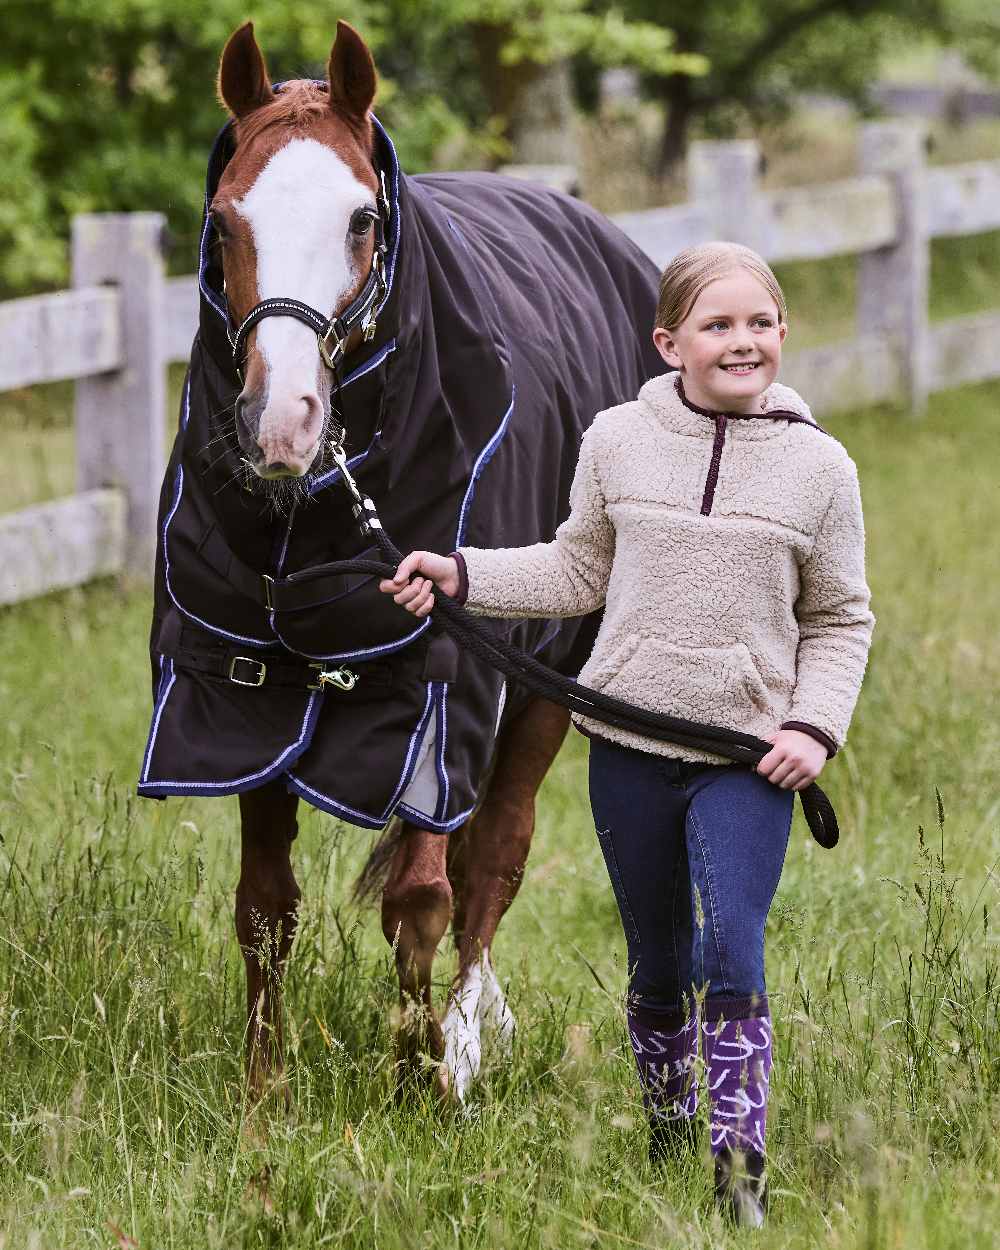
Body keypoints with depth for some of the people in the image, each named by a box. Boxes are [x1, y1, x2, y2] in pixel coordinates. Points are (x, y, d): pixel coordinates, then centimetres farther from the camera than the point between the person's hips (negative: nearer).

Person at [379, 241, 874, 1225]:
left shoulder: (819, 466, -3)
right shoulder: (618, 442, 0)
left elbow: (840, 619, 5)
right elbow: (579, 572, 13)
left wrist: (814, 724, -8)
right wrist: (459, 577, 4)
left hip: (747, 758, -2)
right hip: (630, 746, 2)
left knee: (731, 949, -17)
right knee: (657, 962, 13)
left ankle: (741, 1174, -13)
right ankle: (668, 1134, 32)